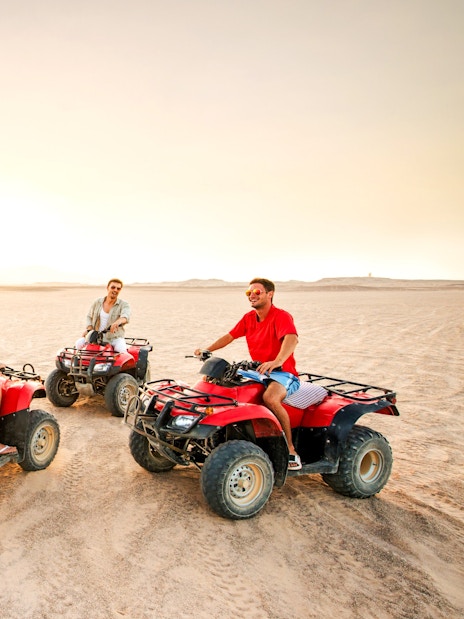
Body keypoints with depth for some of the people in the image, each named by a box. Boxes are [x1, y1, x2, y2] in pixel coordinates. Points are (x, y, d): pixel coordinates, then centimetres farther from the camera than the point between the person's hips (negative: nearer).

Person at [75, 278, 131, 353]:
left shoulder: (124, 305, -5)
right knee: (79, 343, -17)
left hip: (115, 338, -3)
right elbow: (89, 317, 18)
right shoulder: (97, 302, 6)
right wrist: (88, 329, -3)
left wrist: (118, 322, -51)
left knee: (121, 349, -33)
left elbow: (125, 316, -27)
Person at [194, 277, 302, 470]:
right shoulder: (249, 318, 11)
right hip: (258, 371, 8)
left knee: (270, 398, -37)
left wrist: (277, 362, -49)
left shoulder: (282, 316, -12)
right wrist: (207, 350, 1)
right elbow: (229, 336, 16)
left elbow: (292, 339, -31)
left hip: (283, 372, -8)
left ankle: (291, 450, -22)